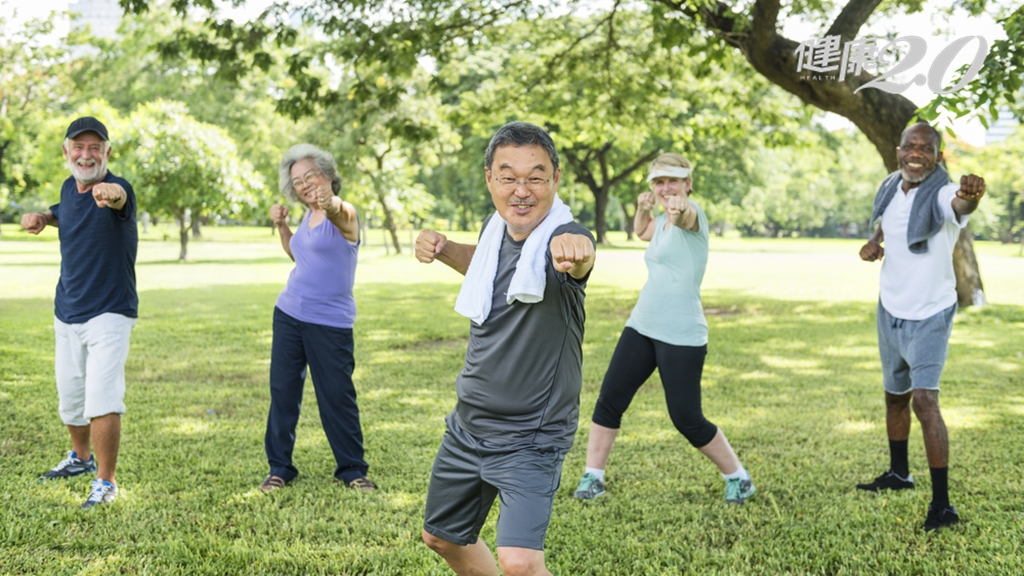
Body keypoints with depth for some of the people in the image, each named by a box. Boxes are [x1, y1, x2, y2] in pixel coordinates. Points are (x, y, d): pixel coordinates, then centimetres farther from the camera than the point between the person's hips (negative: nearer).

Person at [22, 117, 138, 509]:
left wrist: (110, 194, -71)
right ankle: (81, 458, 43)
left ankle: (106, 482, -3)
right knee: (70, 397, 19)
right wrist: (43, 218, 3)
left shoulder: (118, 190, -20)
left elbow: (119, 197, -47)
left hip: (109, 313, -7)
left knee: (102, 399, -17)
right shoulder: (68, 187, 1)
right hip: (67, 313, 7)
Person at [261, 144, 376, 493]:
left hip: (330, 323, -6)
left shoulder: (344, 215, -12)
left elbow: (343, 217, -38)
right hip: (288, 315, 7)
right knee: (282, 391, 6)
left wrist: (332, 205, -62)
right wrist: (281, 226, 11)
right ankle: (279, 468, 17)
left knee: (337, 397, -1)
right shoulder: (308, 217, 10)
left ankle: (352, 470, 15)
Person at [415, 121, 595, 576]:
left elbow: (579, 257, -50)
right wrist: (444, 250, 1)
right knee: (442, 537, 23)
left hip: (531, 439, -7)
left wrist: (575, 250, -74)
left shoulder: (562, 238, -24)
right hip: (468, 425, 7)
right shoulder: (496, 227, -3)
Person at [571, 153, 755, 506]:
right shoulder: (663, 222, 12)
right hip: (641, 327, 8)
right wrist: (643, 208, 13)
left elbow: (687, 217, -39)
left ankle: (738, 479, 17)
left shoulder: (692, 214, -12)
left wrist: (679, 210, -64)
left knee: (687, 420, -4)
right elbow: (641, 232, 36)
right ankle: (592, 477, 10)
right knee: (610, 398, -1)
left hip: (681, 336, -7)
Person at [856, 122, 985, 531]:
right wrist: (874, 241, -1)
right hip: (890, 310, 7)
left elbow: (960, 205, -50)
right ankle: (898, 473, 44)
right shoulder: (890, 188, -3)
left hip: (929, 316, -7)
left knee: (925, 399, -20)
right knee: (895, 395, 22)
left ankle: (942, 504, -16)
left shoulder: (942, 195, -24)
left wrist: (969, 195, -74)